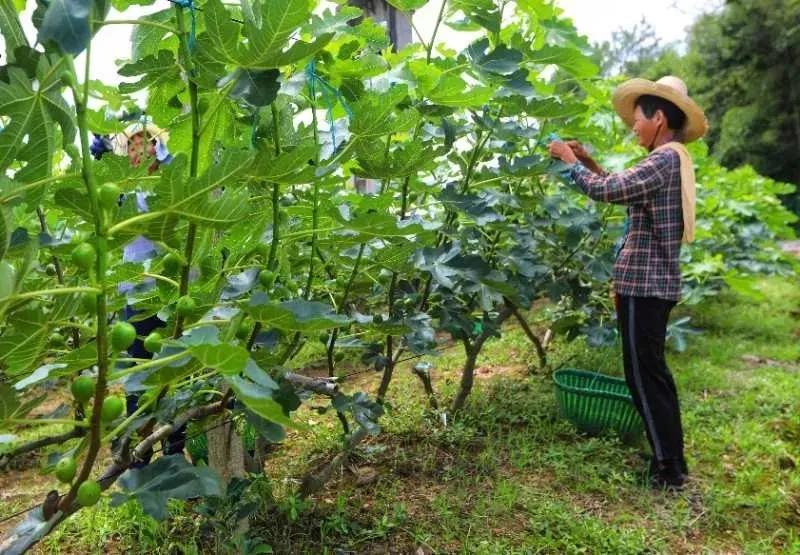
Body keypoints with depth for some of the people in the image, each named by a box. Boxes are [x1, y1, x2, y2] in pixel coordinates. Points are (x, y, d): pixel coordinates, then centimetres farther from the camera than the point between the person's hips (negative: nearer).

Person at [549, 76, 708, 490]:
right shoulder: (673, 159, 15)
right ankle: (672, 462, 26)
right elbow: (625, 190, 23)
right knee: (653, 373, 16)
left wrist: (570, 160, -7)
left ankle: (668, 470, 7)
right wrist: (588, 161, 17)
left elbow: (607, 191, -23)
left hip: (644, 283, -10)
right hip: (654, 281, 10)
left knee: (643, 376, -3)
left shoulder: (664, 159, -15)